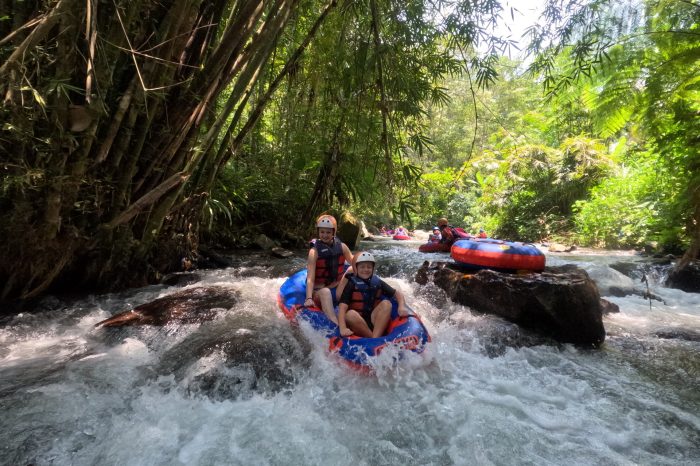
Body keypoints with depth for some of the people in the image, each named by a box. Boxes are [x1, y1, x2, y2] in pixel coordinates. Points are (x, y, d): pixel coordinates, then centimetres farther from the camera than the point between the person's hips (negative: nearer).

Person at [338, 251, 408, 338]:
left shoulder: (377, 282, 4)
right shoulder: (352, 284, -8)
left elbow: (397, 293, 5)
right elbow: (342, 307, -20)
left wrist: (402, 307, -17)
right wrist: (343, 328, -36)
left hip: (374, 320, 3)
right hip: (356, 322, -3)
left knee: (386, 304, -19)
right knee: (350, 314, -33)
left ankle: (375, 339, -32)